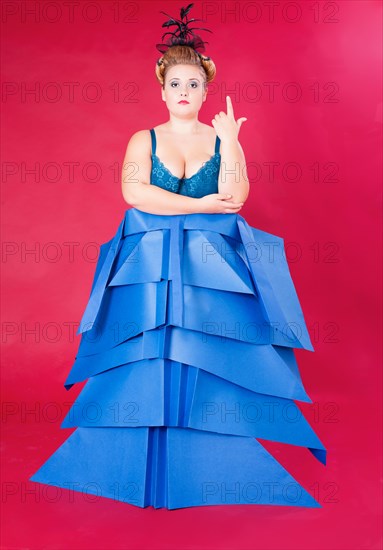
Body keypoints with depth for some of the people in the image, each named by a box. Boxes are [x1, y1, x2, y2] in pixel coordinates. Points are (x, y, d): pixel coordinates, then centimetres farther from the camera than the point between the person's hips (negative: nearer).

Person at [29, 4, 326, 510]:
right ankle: (146, 466, 2)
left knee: (212, 360, -11)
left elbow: (235, 197, -4)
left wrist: (229, 141, -8)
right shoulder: (143, 140, 11)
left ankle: (216, 463, 2)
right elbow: (134, 192, -8)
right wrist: (200, 205, -10)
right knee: (146, 359, -11)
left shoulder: (224, 139, 12)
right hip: (150, 264, 0)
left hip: (213, 263, 0)